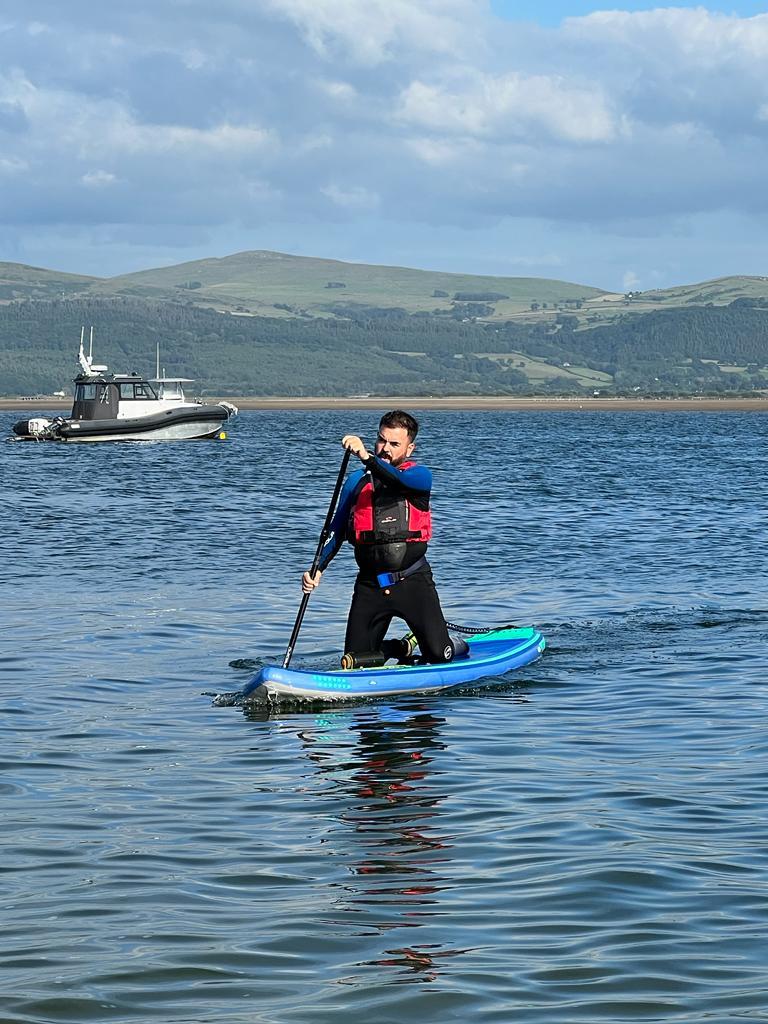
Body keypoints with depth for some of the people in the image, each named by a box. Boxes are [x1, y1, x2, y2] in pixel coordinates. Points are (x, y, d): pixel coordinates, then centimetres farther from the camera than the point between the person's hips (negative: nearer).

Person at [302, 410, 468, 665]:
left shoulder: (419, 476, -1)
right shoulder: (357, 481, 10)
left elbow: (398, 480, -26)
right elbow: (336, 532, 12)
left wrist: (367, 457, -42)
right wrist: (318, 569, -3)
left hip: (413, 582, -3)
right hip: (370, 586, 4)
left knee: (438, 656, -13)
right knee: (356, 661, 1)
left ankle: (452, 646, 25)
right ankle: (404, 647, 31)